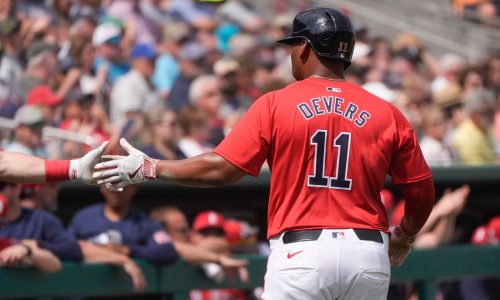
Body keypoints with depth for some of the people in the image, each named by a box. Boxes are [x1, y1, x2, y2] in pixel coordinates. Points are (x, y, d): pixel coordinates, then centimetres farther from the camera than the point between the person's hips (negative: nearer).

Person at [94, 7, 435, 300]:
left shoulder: (276, 105, -1)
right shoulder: (388, 115, 5)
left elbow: (219, 169, -5)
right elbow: (422, 191, 8)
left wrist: (149, 168, 7)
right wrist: (404, 238, 28)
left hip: (301, 254, -3)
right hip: (369, 256, 3)